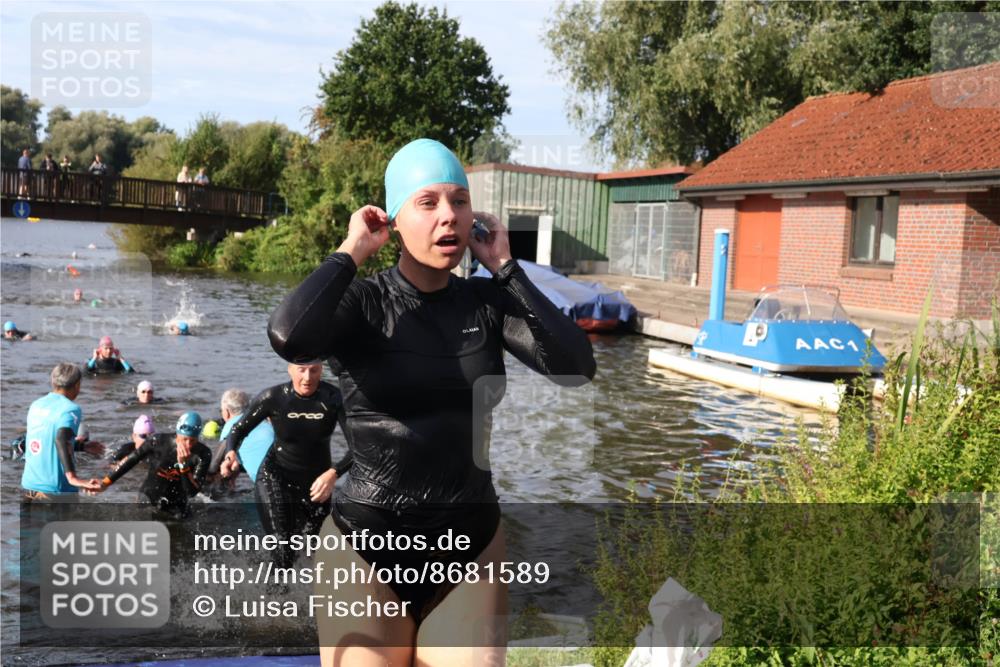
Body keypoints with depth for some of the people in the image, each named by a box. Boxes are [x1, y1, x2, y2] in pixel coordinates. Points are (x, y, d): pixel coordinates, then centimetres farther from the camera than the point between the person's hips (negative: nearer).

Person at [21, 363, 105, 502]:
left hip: (29, 485, 7)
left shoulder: (36, 405, 10)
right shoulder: (71, 409, -12)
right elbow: (61, 440, -30)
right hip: (56, 490, -6)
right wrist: (72, 477, -39)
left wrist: (82, 446, 32)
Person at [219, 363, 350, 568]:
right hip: (275, 478, -2)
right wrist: (231, 453, -27)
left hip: (316, 481, 2)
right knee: (283, 553, -16)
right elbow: (239, 429, -5)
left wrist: (334, 473, -40)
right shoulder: (273, 398, -19)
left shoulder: (334, 398, -20)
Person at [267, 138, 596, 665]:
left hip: (471, 541, 3)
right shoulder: (361, 303, -9)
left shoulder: (488, 302, 0)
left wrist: (505, 268, -10)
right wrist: (350, 253, -17)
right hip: (368, 541, -2)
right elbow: (289, 338, -30)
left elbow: (577, 368, -13)